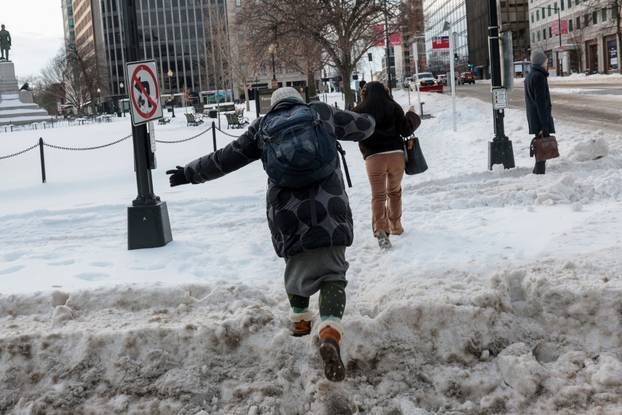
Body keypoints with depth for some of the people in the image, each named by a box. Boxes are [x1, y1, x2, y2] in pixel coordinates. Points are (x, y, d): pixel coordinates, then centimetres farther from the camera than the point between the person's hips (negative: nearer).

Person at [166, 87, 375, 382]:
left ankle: (300, 320, 39)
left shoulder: (262, 128, 15)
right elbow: (364, 126, 22)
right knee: (332, 273, -2)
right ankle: (330, 333, -24)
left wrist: (190, 173, 31)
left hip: (287, 215, 2)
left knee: (297, 267, 26)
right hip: (329, 212, -2)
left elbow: (225, 158, 18)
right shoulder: (321, 113, 13)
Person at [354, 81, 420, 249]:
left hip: (373, 156, -1)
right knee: (395, 191, 19)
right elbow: (405, 130, 3)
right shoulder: (393, 107, 2)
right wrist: (413, 116, 19)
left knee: (378, 195, 1)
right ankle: (395, 225, 29)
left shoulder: (359, 111, 1)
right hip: (396, 154, 1)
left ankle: (380, 228, -19)